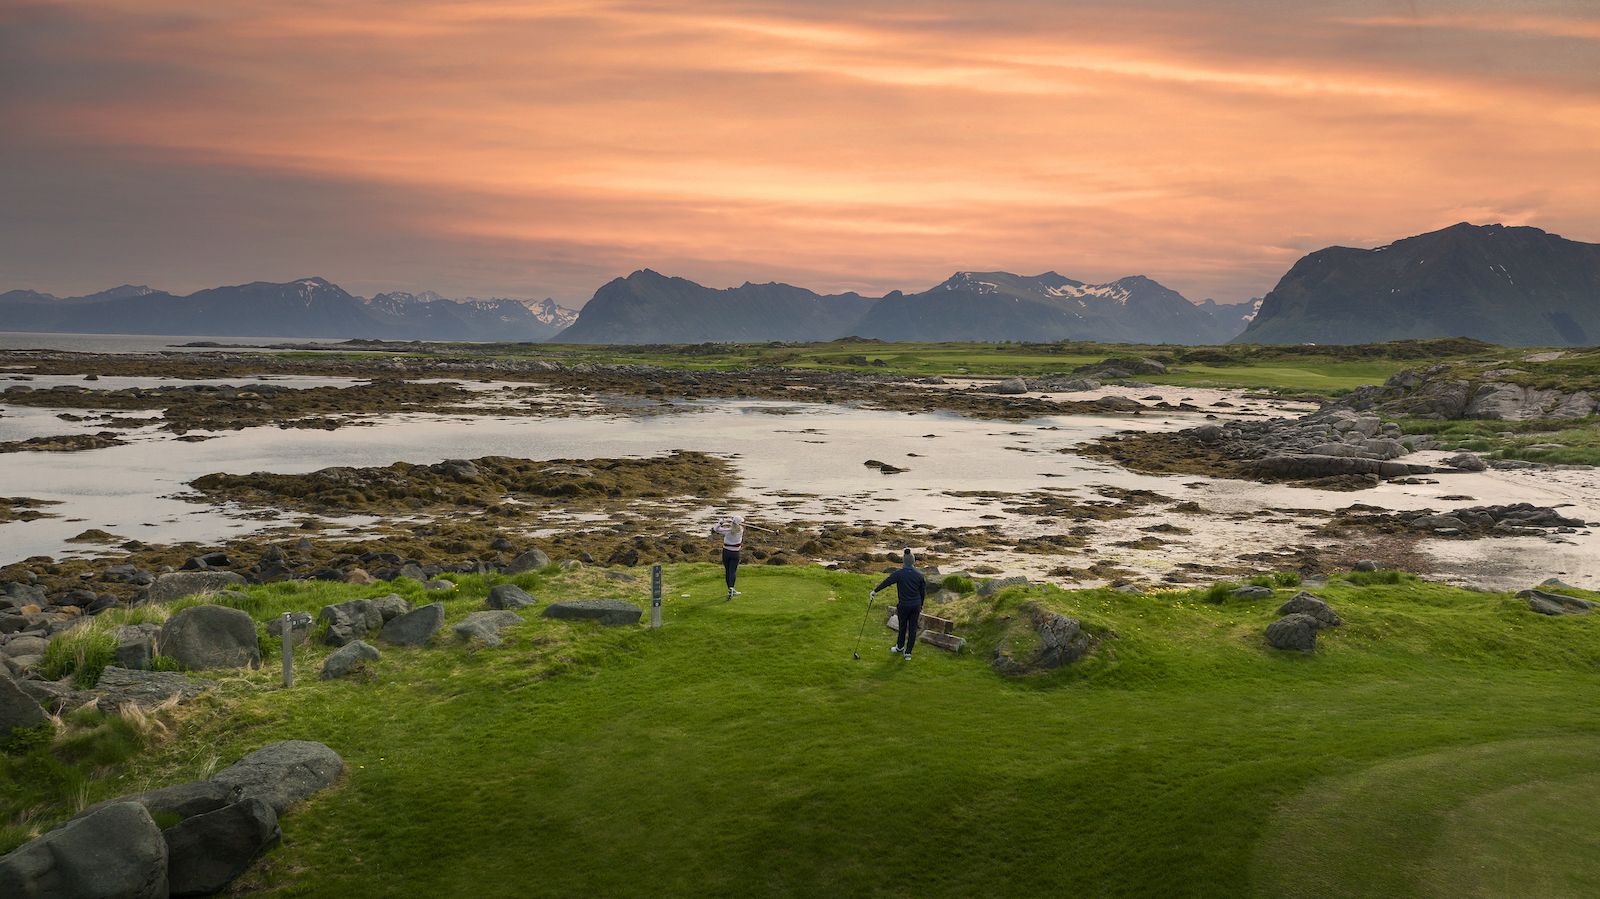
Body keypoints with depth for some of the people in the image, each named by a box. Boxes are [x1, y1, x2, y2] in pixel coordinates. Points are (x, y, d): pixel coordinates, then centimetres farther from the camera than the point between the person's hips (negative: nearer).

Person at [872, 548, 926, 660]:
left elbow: (886, 582, -8)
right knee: (912, 628, 10)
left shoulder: (899, 573, -15)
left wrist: (875, 591, 6)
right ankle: (908, 652, 14)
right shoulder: (919, 575, -6)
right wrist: (921, 606, 15)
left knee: (903, 626, 18)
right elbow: (923, 592, 2)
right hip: (916, 605, 2)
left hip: (904, 605, -2)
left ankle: (900, 646, 38)